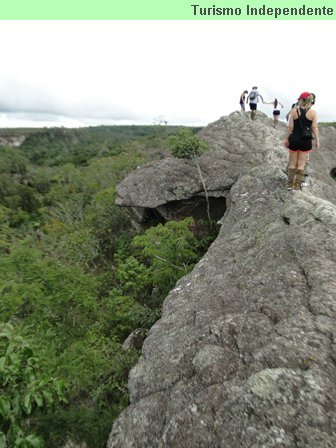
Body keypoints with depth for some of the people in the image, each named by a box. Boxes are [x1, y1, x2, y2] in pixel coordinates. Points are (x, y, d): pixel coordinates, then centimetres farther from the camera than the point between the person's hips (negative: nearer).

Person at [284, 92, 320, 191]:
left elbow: (290, 126, -4)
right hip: (306, 140, 0)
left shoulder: (294, 111, -4)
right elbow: (314, 127, -4)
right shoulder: (313, 112, -3)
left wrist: (286, 139, 5)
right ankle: (297, 185, 7)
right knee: (301, 164, 7)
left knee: (292, 163, 11)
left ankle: (290, 184, 13)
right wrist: (317, 140, 3)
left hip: (294, 139, 0)